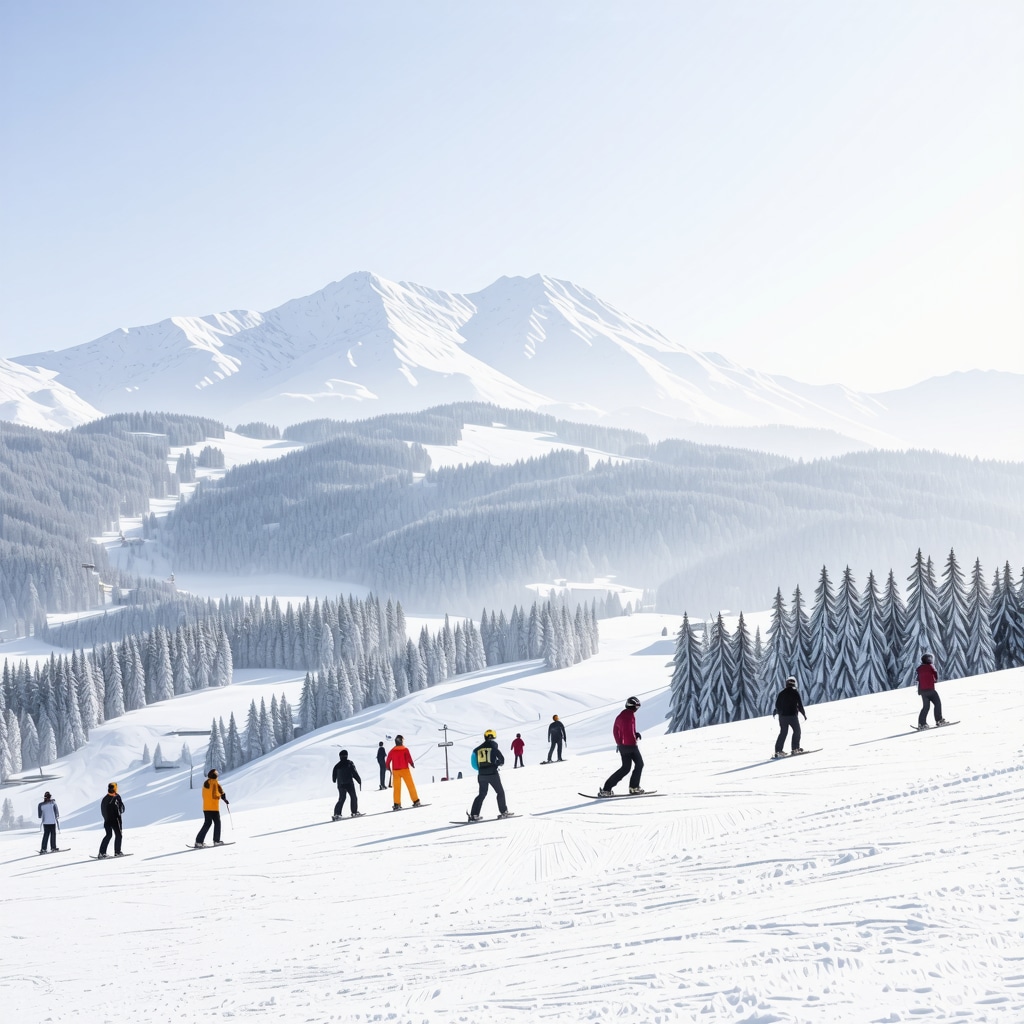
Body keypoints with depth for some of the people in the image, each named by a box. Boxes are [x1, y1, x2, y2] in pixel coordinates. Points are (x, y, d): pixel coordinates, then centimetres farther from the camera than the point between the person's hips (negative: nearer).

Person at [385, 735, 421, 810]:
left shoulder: (392, 751, 4)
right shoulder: (405, 749, -5)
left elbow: (387, 762, 4)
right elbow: (409, 758, -16)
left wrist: (389, 768, 21)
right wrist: (412, 765, 1)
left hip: (395, 771, 3)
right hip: (404, 770, -3)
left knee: (397, 787, 6)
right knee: (410, 785, 5)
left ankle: (396, 804, -1)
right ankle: (416, 801, 3)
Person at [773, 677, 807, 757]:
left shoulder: (782, 692, 6)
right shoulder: (795, 692, -6)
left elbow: (777, 704, 10)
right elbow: (800, 704, -7)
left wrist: (776, 711, 28)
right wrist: (804, 714, 4)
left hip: (782, 716, 4)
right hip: (792, 715, -4)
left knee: (783, 733, 9)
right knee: (797, 731, 12)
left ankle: (778, 750, 1)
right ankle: (795, 748, 5)